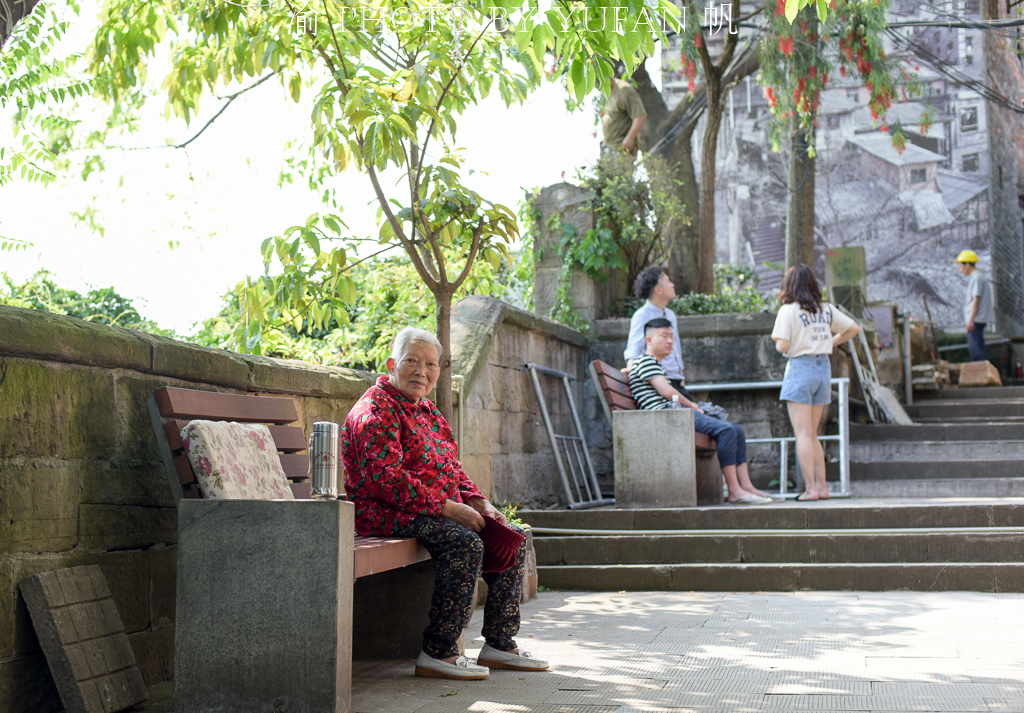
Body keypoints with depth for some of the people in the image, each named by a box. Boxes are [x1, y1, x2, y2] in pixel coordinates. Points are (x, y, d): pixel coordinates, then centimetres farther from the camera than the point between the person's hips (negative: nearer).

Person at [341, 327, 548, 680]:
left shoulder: (427, 411, 20)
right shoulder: (376, 410, -11)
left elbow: (452, 468, 22)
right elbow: (387, 481, -22)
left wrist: (480, 504, 2)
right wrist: (449, 508, -23)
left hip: (439, 510, 10)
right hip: (389, 514, -10)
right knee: (466, 544, -32)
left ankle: (499, 645, 5)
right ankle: (438, 653, -26)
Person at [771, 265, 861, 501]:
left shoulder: (788, 310, -8)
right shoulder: (827, 310, 9)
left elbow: (782, 346, -15)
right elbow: (854, 328, 15)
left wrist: (781, 343, 7)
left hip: (800, 369, -6)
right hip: (824, 368, 6)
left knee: (803, 434, -5)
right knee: (812, 435, 14)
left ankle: (810, 488, -9)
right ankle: (821, 486, 10)